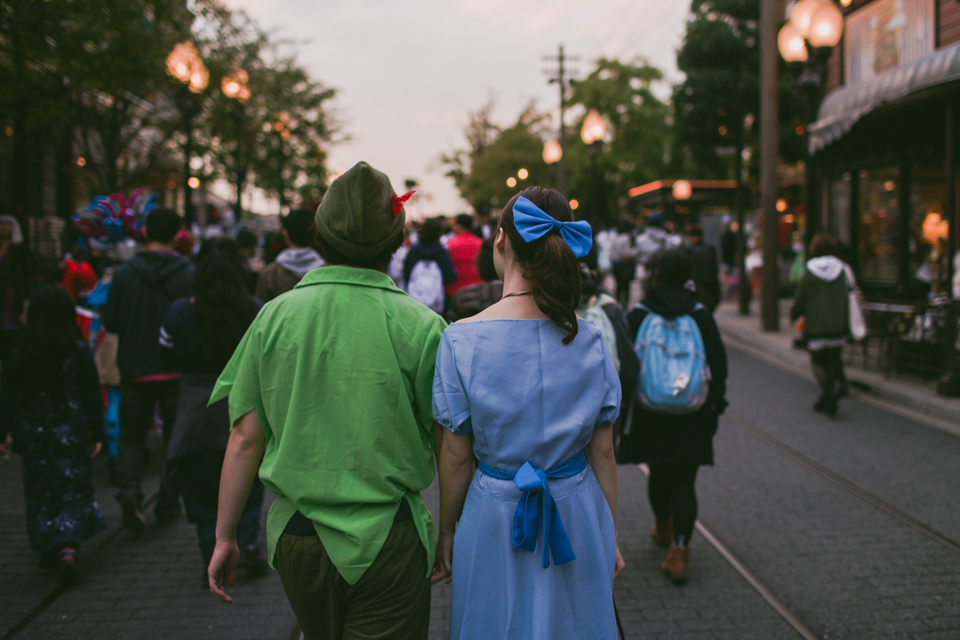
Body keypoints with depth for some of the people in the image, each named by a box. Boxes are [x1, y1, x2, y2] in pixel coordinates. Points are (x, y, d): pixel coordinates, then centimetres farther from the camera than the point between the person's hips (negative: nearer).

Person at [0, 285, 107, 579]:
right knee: (76, 490, 5)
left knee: (39, 494, 13)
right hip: (71, 434, -2)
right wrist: (97, 434, 5)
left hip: (33, 435, 2)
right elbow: (92, 397, -3)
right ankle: (68, 545, -14)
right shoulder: (79, 352, -7)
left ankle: (48, 552, 15)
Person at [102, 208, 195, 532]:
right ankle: (168, 503, 14)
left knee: (131, 434, 15)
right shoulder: (189, 274, -11)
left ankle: (129, 490, -6)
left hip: (135, 369, 1)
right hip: (176, 371, -1)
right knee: (175, 436, 12)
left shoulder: (123, 273, -5)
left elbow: (110, 322, 0)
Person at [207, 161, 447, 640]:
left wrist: (225, 536, 6)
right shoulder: (420, 327, -12)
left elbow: (245, 438, -3)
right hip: (387, 539, -3)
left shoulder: (274, 317, -5)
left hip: (296, 535, 4)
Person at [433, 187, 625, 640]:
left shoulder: (461, 339, -15)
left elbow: (456, 456, -9)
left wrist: (446, 531, 6)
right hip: (579, 518, 2)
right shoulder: (590, 341, -8)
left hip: (495, 521, -2)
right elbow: (603, 452, -2)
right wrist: (611, 536, 11)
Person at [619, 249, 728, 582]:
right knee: (684, 480, 0)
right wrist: (716, 404, 12)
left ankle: (663, 529, 41)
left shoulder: (636, 317, -5)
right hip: (693, 414, 0)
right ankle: (679, 551, -8)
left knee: (659, 472, 19)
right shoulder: (701, 315, 0)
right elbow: (719, 364, 2)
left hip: (650, 413, 0)